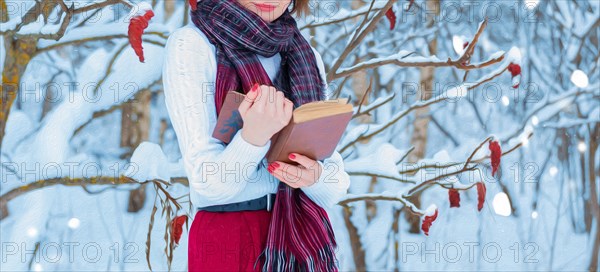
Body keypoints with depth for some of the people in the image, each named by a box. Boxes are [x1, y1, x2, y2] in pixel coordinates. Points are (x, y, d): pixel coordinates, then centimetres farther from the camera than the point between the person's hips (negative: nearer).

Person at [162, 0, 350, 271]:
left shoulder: (306, 56, 5)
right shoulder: (190, 45, -9)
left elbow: (335, 184, 1)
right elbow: (209, 183, -16)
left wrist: (315, 176, -20)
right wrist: (254, 135, -33)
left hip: (306, 237, 4)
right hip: (228, 238, -4)